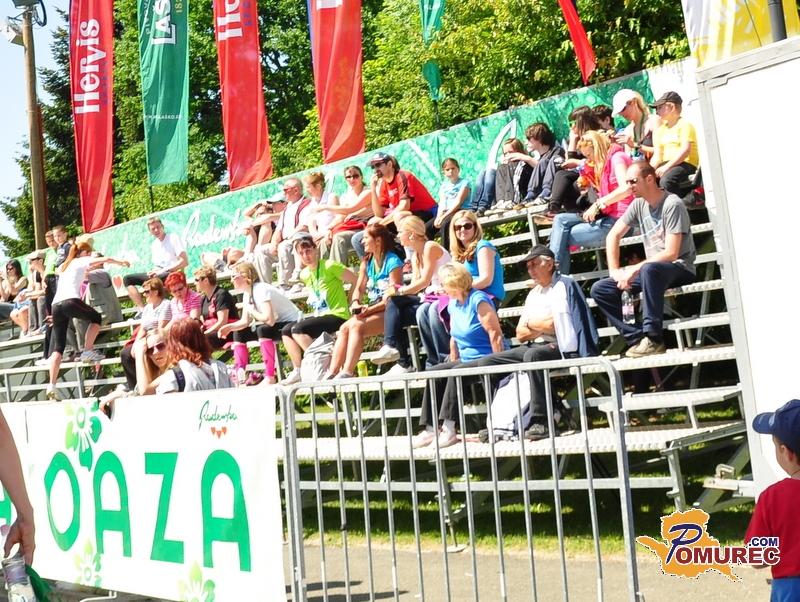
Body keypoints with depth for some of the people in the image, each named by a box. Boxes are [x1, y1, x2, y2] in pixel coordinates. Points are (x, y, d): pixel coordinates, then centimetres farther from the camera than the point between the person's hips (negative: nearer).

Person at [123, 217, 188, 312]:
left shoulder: (173, 238, -4)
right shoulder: (154, 245, 16)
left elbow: (184, 261, -13)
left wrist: (162, 270, -16)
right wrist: (154, 271, -5)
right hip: (158, 276, 8)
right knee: (127, 278, -1)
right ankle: (142, 310, -16)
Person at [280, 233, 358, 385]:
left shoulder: (329, 266, -12)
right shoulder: (304, 274, 10)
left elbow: (356, 281, -12)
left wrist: (349, 305, -7)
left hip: (337, 316, -8)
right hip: (320, 316, 8)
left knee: (297, 329, -22)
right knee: (286, 331, 3)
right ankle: (298, 371, 2)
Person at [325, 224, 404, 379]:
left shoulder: (392, 262, -11)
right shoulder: (367, 262, 13)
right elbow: (359, 289, 12)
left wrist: (368, 309, -21)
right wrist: (356, 303, -11)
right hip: (372, 310, 8)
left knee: (356, 326, -27)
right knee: (344, 328, -13)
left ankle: (347, 373, -30)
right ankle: (332, 373, -18)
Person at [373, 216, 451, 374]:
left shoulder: (430, 247, -10)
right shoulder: (415, 256, 17)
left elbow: (425, 281, -19)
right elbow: (414, 286, 7)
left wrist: (399, 291, -18)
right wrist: (393, 292, -11)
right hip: (430, 297, 8)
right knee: (394, 301, -10)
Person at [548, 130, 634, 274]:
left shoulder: (617, 157, -7)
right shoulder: (604, 163, 22)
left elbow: (625, 189, -24)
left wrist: (598, 204, -20)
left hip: (619, 219, -9)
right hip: (607, 215, 9)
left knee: (564, 237, -11)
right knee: (561, 220, -5)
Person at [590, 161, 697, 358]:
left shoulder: (672, 205, -15)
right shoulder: (639, 204, 5)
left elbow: (671, 253, -21)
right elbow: (613, 235, 12)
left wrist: (634, 269, -21)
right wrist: (615, 270, 0)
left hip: (680, 268, -8)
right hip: (653, 271, 8)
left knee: (649, 269, -42)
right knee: (599, 289, -5)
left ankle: (653, 339, -34)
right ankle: (637, 338, -17)